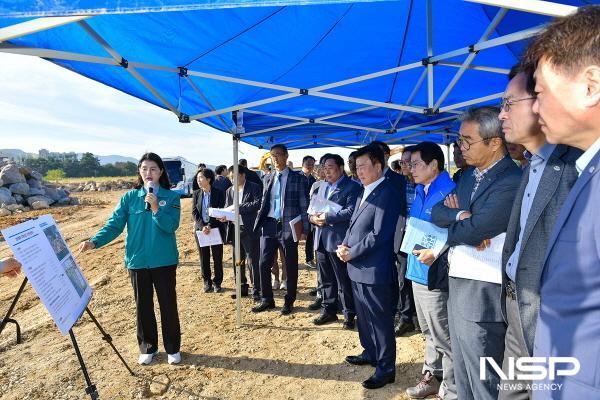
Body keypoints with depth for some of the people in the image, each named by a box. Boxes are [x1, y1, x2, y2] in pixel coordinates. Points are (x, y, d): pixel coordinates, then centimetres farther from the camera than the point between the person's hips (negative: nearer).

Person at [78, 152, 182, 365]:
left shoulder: (171, 197, -4)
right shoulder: (129, 198, 2)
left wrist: (156, 208, -26)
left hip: (164, 260, -2)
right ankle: (148, 348, 31)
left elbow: (171, 226, -13)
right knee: (143, 306, 13)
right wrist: (94, 241, -17)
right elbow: (114, 224, -3)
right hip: (137, 260, 2)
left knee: (168, 305, 7)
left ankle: (173, 348, 25)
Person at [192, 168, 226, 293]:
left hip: (216, 229, -3)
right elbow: (194, 212, 1)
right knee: (204, 258, 8)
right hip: (200, 229, 3)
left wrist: (210, 226, -18)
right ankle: (207, 282, 20)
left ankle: (217, 282, 17)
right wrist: (202, 226, -13)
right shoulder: (196, 194, 6)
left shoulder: (219, 193, -4)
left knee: (217, 257, 4)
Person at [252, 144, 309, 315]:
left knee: (291, 266, 7)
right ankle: (267, 300, 21)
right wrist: (259, 221, 8)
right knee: (264, 264, 5)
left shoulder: (298, 178, -2)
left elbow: (304, 206, -3)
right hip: (268, 226, 4)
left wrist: (304, 229, -7)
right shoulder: (268, 178, 12)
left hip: (288, 227, -4)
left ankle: (289, 302, 22)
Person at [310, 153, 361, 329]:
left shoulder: (352, 186, -7)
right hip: (321, 239, 7)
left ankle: (349, 314, 18)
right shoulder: (322, 186, 17)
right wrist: (313, 217, -6)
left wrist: (327, 217, -17)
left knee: (344, 281, 4)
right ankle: (328, 310, 30)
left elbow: (351, 211, -19)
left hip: (338, 240, -7)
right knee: (325, 279, 16)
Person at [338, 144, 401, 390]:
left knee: (380, 321, 5)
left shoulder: (387, 194, -16)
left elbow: (379, 234, -21)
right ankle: (370, 353, 41)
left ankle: (386, 368, 21)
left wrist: (351, 253, -14)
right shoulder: (363, 194, 13)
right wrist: (345, 245, 0)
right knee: (364, 317, 22)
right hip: (358, 268, 9)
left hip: (375, 270, -9)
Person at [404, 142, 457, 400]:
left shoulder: (449, 192, -16)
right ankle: (431, 376, 39)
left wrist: (436, 253, -29)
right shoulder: (419, 191, 10)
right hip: (418, 271, 8)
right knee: (429, 332, 22)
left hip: (435, 275, -8)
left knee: (444, 338, 7)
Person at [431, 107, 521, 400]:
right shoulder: (470, 174, 9)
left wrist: (449, 224, -4)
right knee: (462, 376, 23)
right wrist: (459, 215, -18)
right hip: (457, 286, 9)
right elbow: (437, 211, 3)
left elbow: (469, 232, -25)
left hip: (482, 295, -8)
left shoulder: (511, 182, -20)